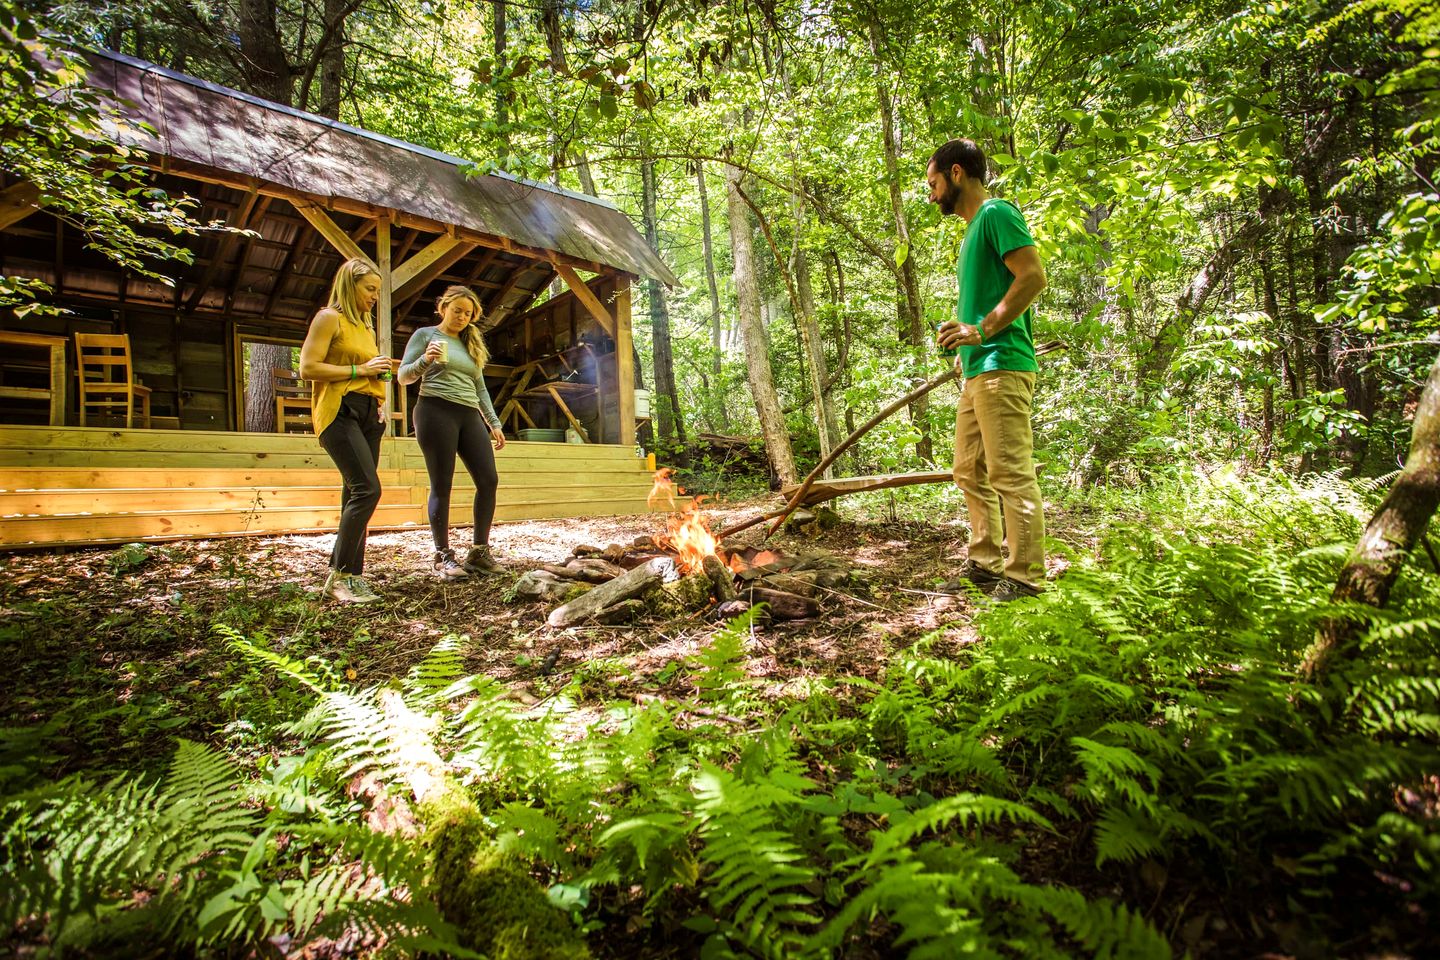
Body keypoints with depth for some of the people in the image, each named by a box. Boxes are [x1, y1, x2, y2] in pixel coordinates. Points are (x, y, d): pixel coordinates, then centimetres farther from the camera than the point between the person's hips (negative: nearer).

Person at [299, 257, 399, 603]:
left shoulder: (365, 325, 23)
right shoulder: (329, 318, -2)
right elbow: (308, 367, -11)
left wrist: (380, 369, 12)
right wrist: (360, 370, -12)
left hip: (369, 413, 9)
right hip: (339, 410, -9)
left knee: (356, 495, 4)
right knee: (367, 488, -19)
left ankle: (350, 576, 8)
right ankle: (338, 577, -12)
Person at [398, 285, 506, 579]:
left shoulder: (471, 345, 22)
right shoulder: (425, 334, 7)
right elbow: (404, 376, 2)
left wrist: (494, 423, 17)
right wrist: (425, 360, -17)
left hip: (469, 416, 6)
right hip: (436, 411, -5)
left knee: (489, 481, -4)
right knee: (442, 486, -6)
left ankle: (479, 551, 5)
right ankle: (443, 556, 1)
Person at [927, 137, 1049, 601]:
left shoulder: (996, 212, -5)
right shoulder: (973, 230, 24)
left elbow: (1033, 276, -17)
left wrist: (982, 331, -20)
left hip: (1001, 367, -11)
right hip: (978, 371, 11)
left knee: (1011, 475, -9)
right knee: (970, 472, 14)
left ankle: (1025, 578, -3)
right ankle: (985, 564, 23)